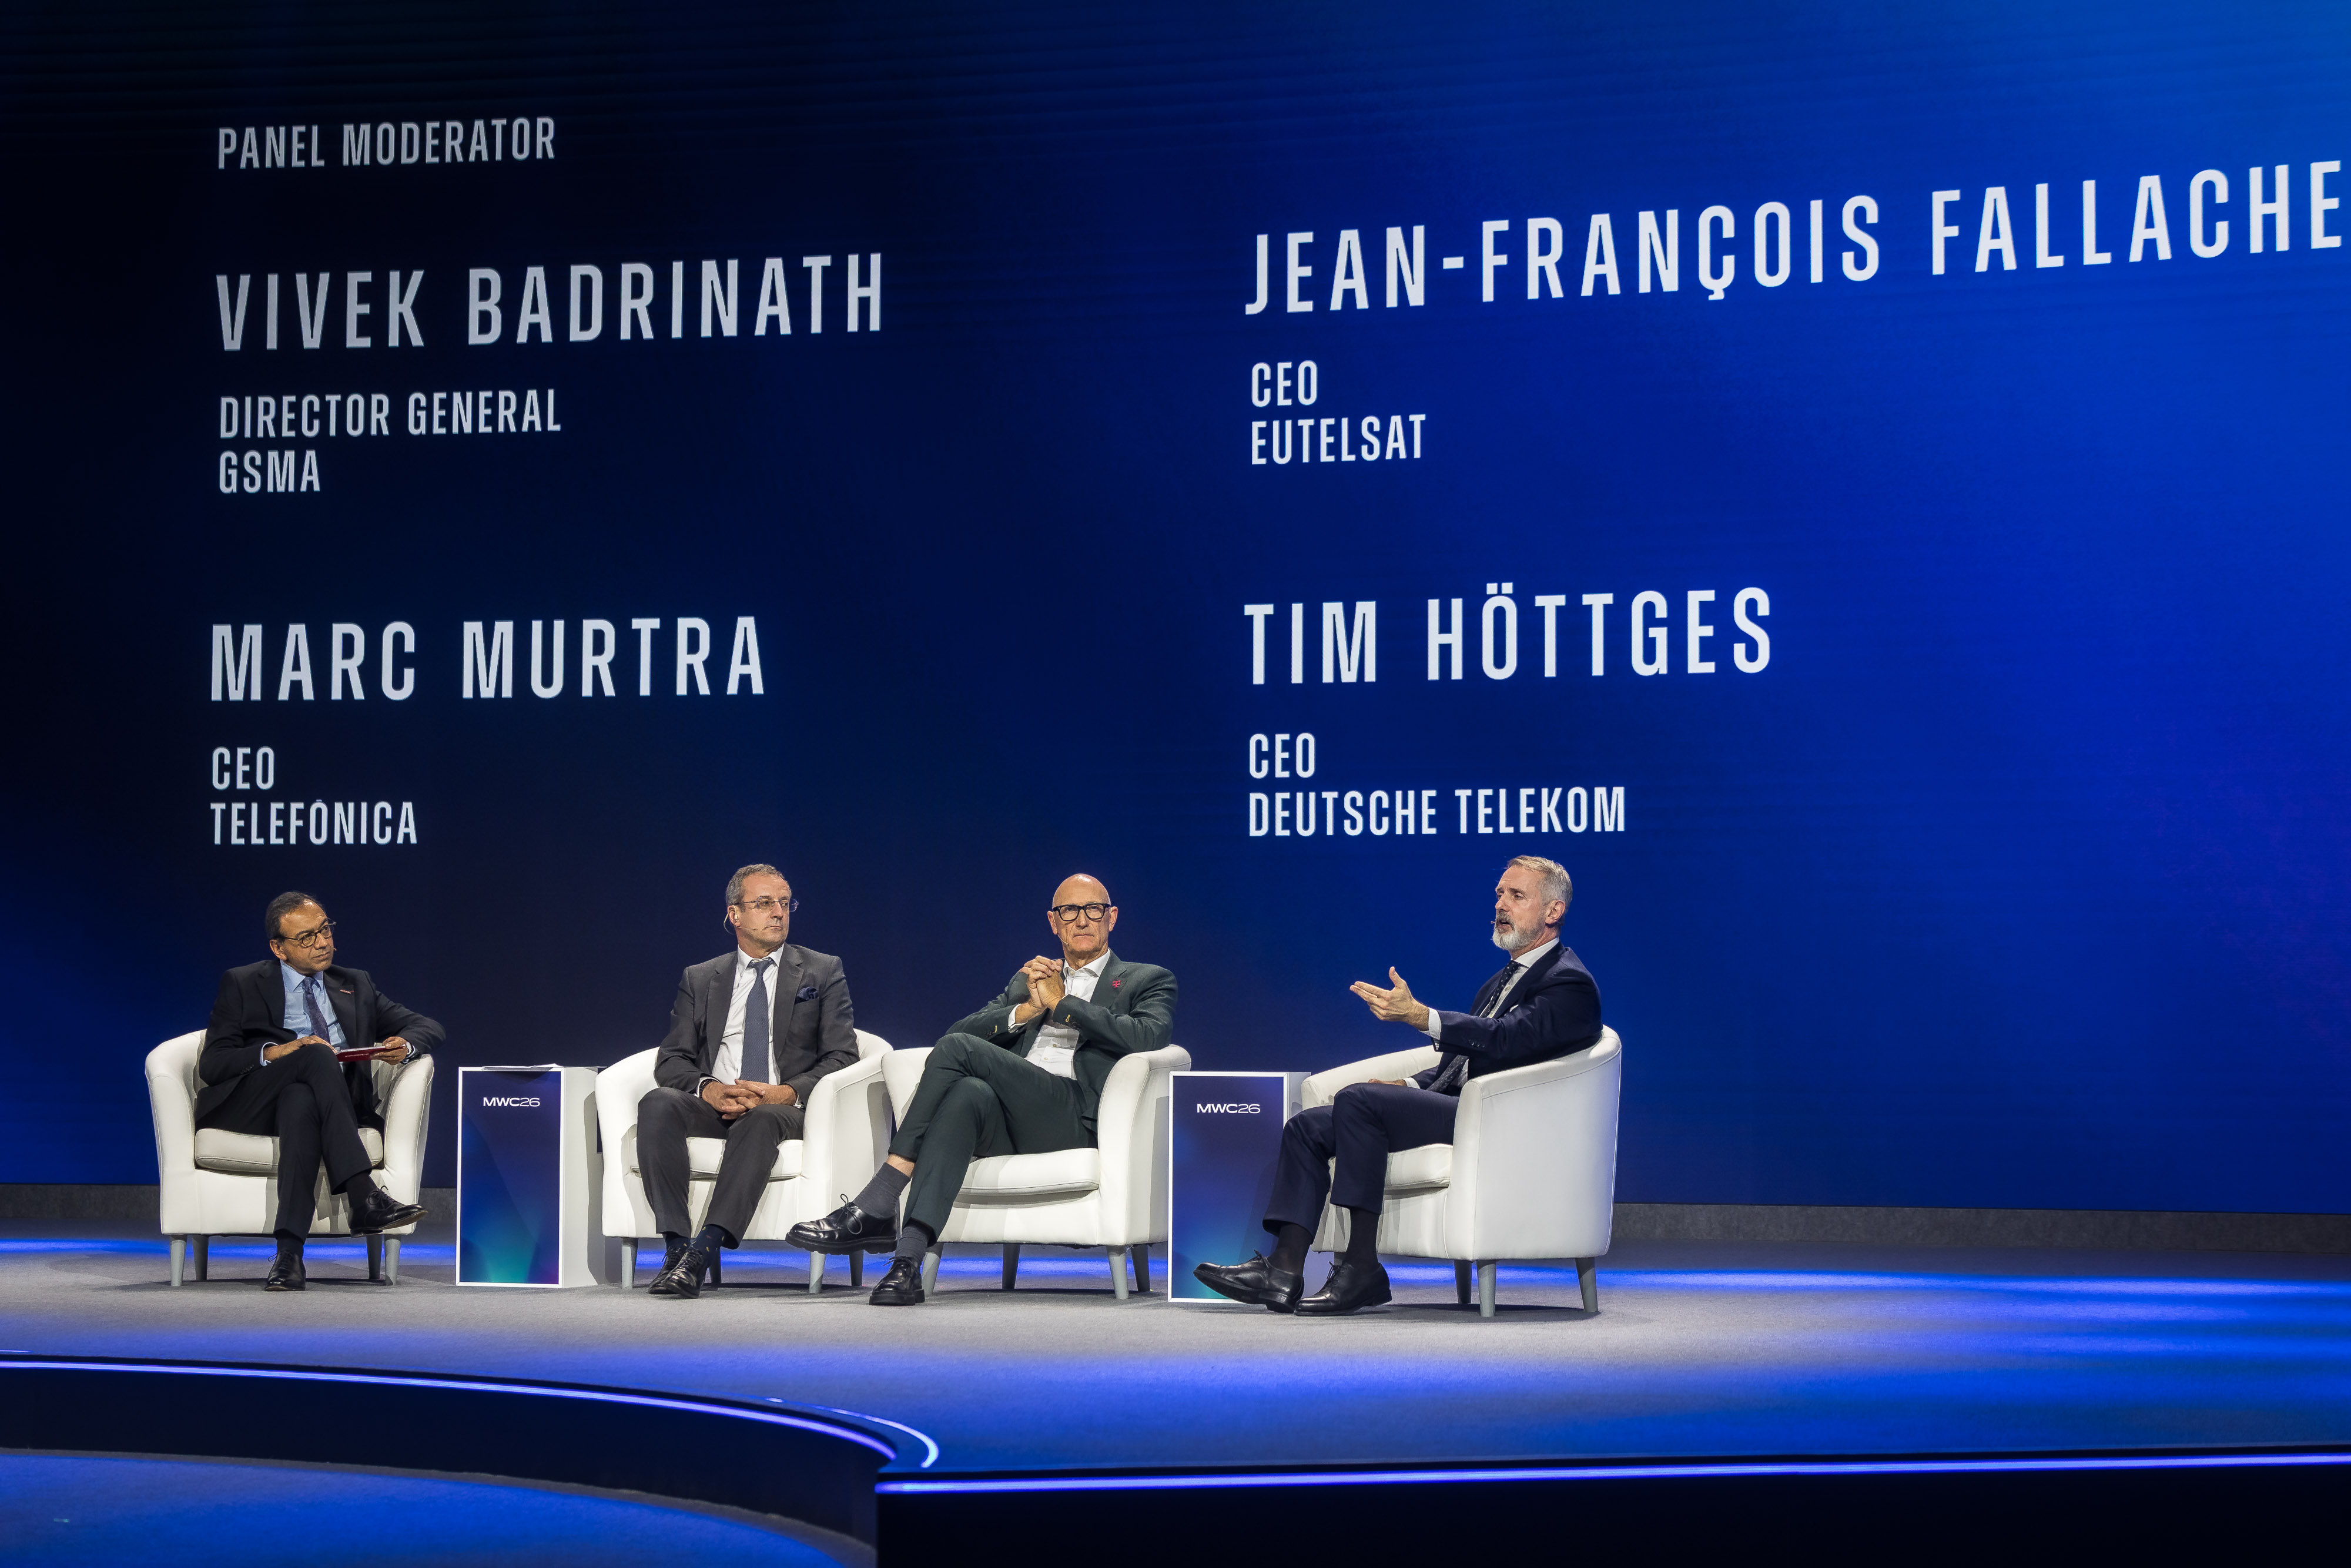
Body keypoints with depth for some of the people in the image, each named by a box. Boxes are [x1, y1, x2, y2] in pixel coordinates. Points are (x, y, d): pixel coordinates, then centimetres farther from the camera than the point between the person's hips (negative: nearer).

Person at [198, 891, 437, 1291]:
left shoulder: (355, 985, 25)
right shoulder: (242, 985, 15)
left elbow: (428, 1028, 21)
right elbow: (211, 1065, 3)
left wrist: (405, 1044, -5)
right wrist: (275, 1052, -15)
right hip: (249, 1104, -2)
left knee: (301, 1101, -38)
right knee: (316, 1055, -35)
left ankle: (289, 1251, -50)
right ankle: (364, 1198, -46)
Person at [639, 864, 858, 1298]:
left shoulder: (823, 973, 13)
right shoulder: (699, 980, 19)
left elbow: (841, 1058, 3)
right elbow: (671, 1061, 10)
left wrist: (786, 1093, -16)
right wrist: (709, 1089, -14)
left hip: (787, 1109, -2)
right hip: (714, 1106, 2)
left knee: (761, 1120, -39)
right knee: (657, 1103, -30)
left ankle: (704, 1249, -48)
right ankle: (677, 1244, -38)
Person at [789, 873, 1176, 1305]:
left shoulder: (1148, 981, 19)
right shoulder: (1027, 980, 33)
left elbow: (1149, 1036, -5)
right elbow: (961, 1030, 19)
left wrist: (1061, 1002, 1)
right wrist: (1027, 1009, 4)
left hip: (1075, 1119, -4)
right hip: (1007, 1126, 4)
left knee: (957, 1049, -24)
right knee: (968, 1093, -35)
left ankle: (875, 1208, -29)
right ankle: (907, 1261, -47)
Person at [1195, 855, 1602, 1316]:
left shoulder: (1569, 984, -5)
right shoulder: (1502, 980, 27)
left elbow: (1508, 1037, -22)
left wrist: (1418, 1015, -32)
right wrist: (1413, 1085, 7)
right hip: (1454, 1104, 10)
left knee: (1358, 1100, -27)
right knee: (1308, 1126, -2)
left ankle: (1362, 1266, -27)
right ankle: (1284, 1269, -13)